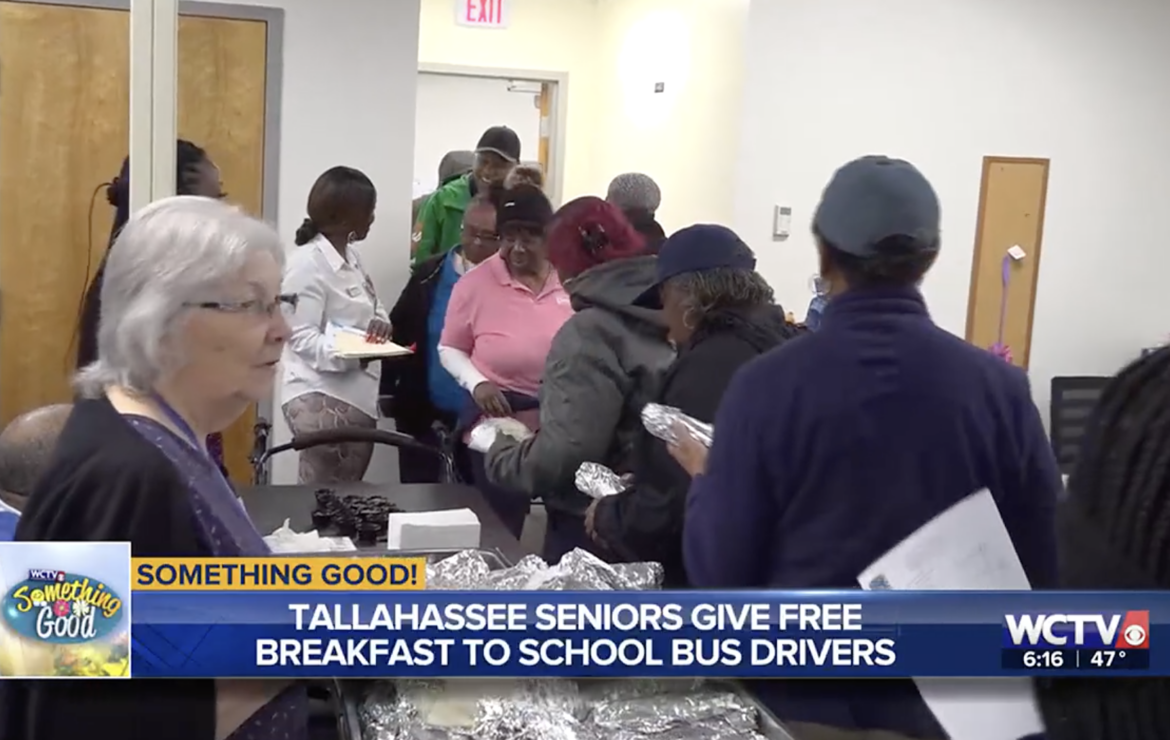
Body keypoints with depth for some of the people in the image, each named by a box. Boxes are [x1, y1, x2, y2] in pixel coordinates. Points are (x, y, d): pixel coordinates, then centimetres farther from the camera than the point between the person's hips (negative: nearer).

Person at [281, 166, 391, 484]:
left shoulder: (351, 256, 13)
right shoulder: (307, 263, -14)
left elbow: (372, 306, 20)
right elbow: (302, 338, -19)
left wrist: (379, 323, -4)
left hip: (359, 395, 9)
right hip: (322, 397, -9)